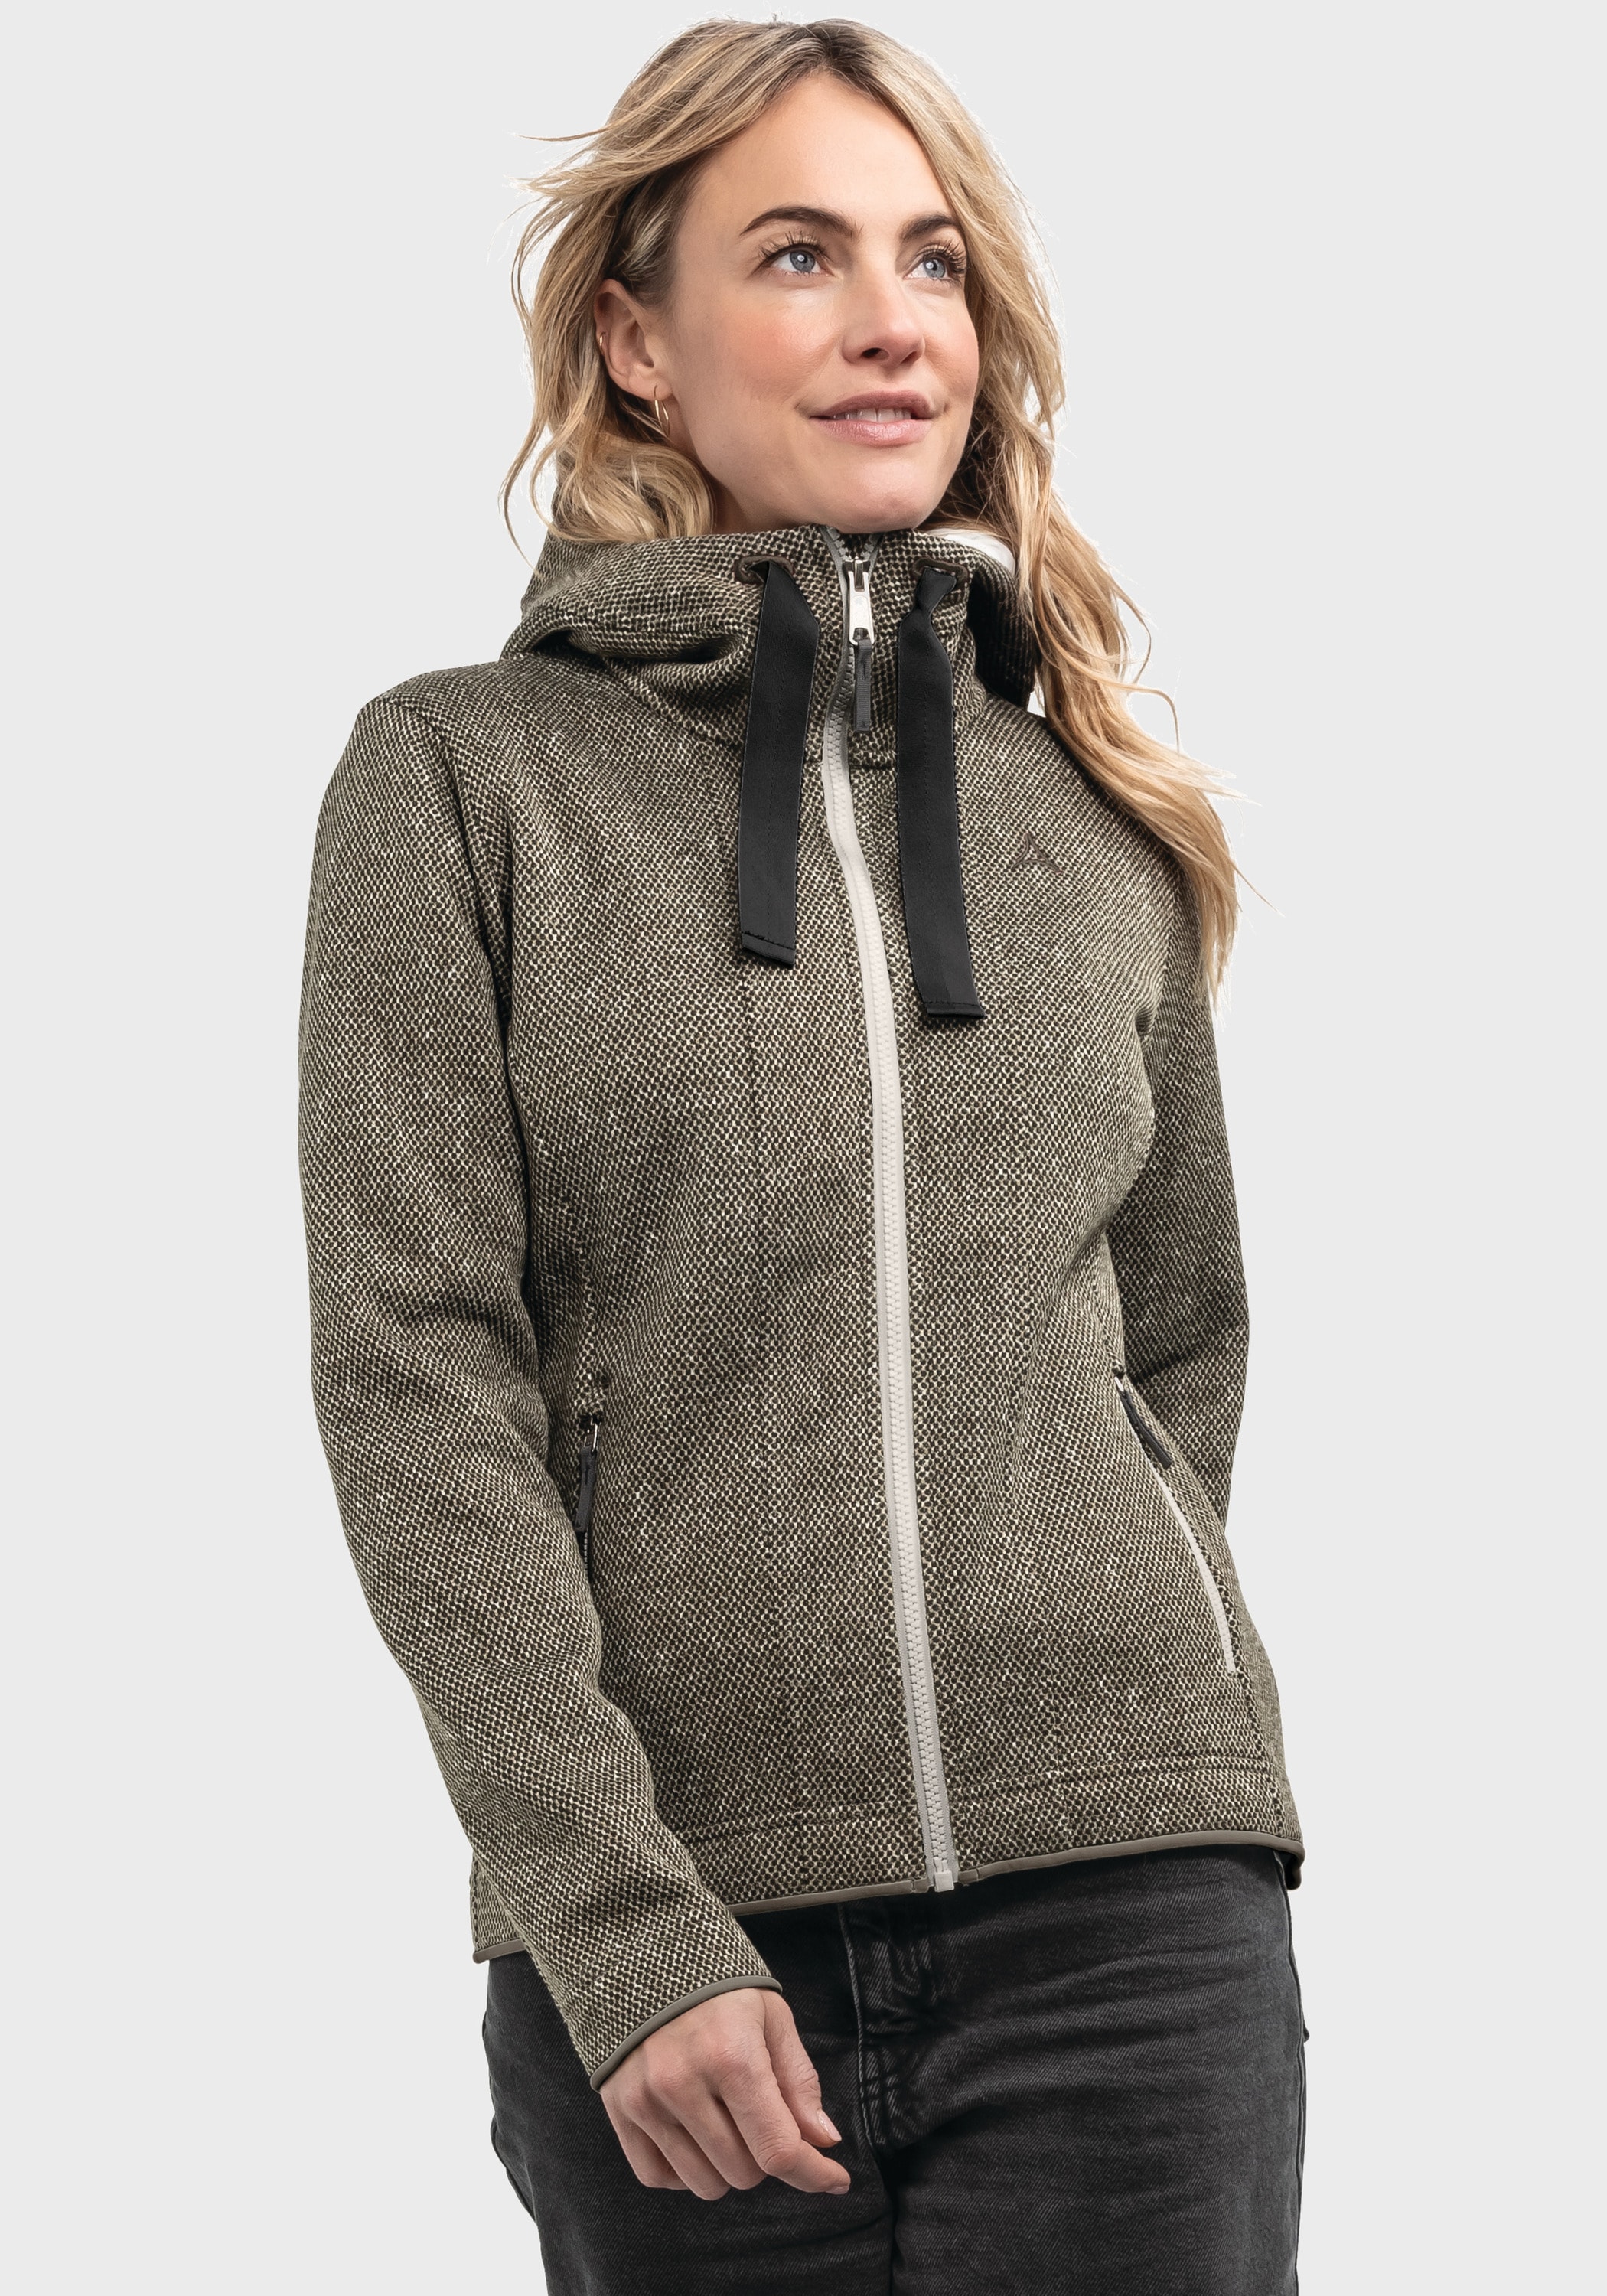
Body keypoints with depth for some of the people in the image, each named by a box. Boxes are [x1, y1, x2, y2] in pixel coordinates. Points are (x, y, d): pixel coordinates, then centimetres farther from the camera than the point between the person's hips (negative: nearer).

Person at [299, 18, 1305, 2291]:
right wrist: (619, 1915, -12)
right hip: (665, 1924, -2)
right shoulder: (460, 781, 2)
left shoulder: (1101, 817, 11)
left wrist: (1122, 1734, 11)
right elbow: (415, 1382, -5)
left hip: (1127, 1893, 2)